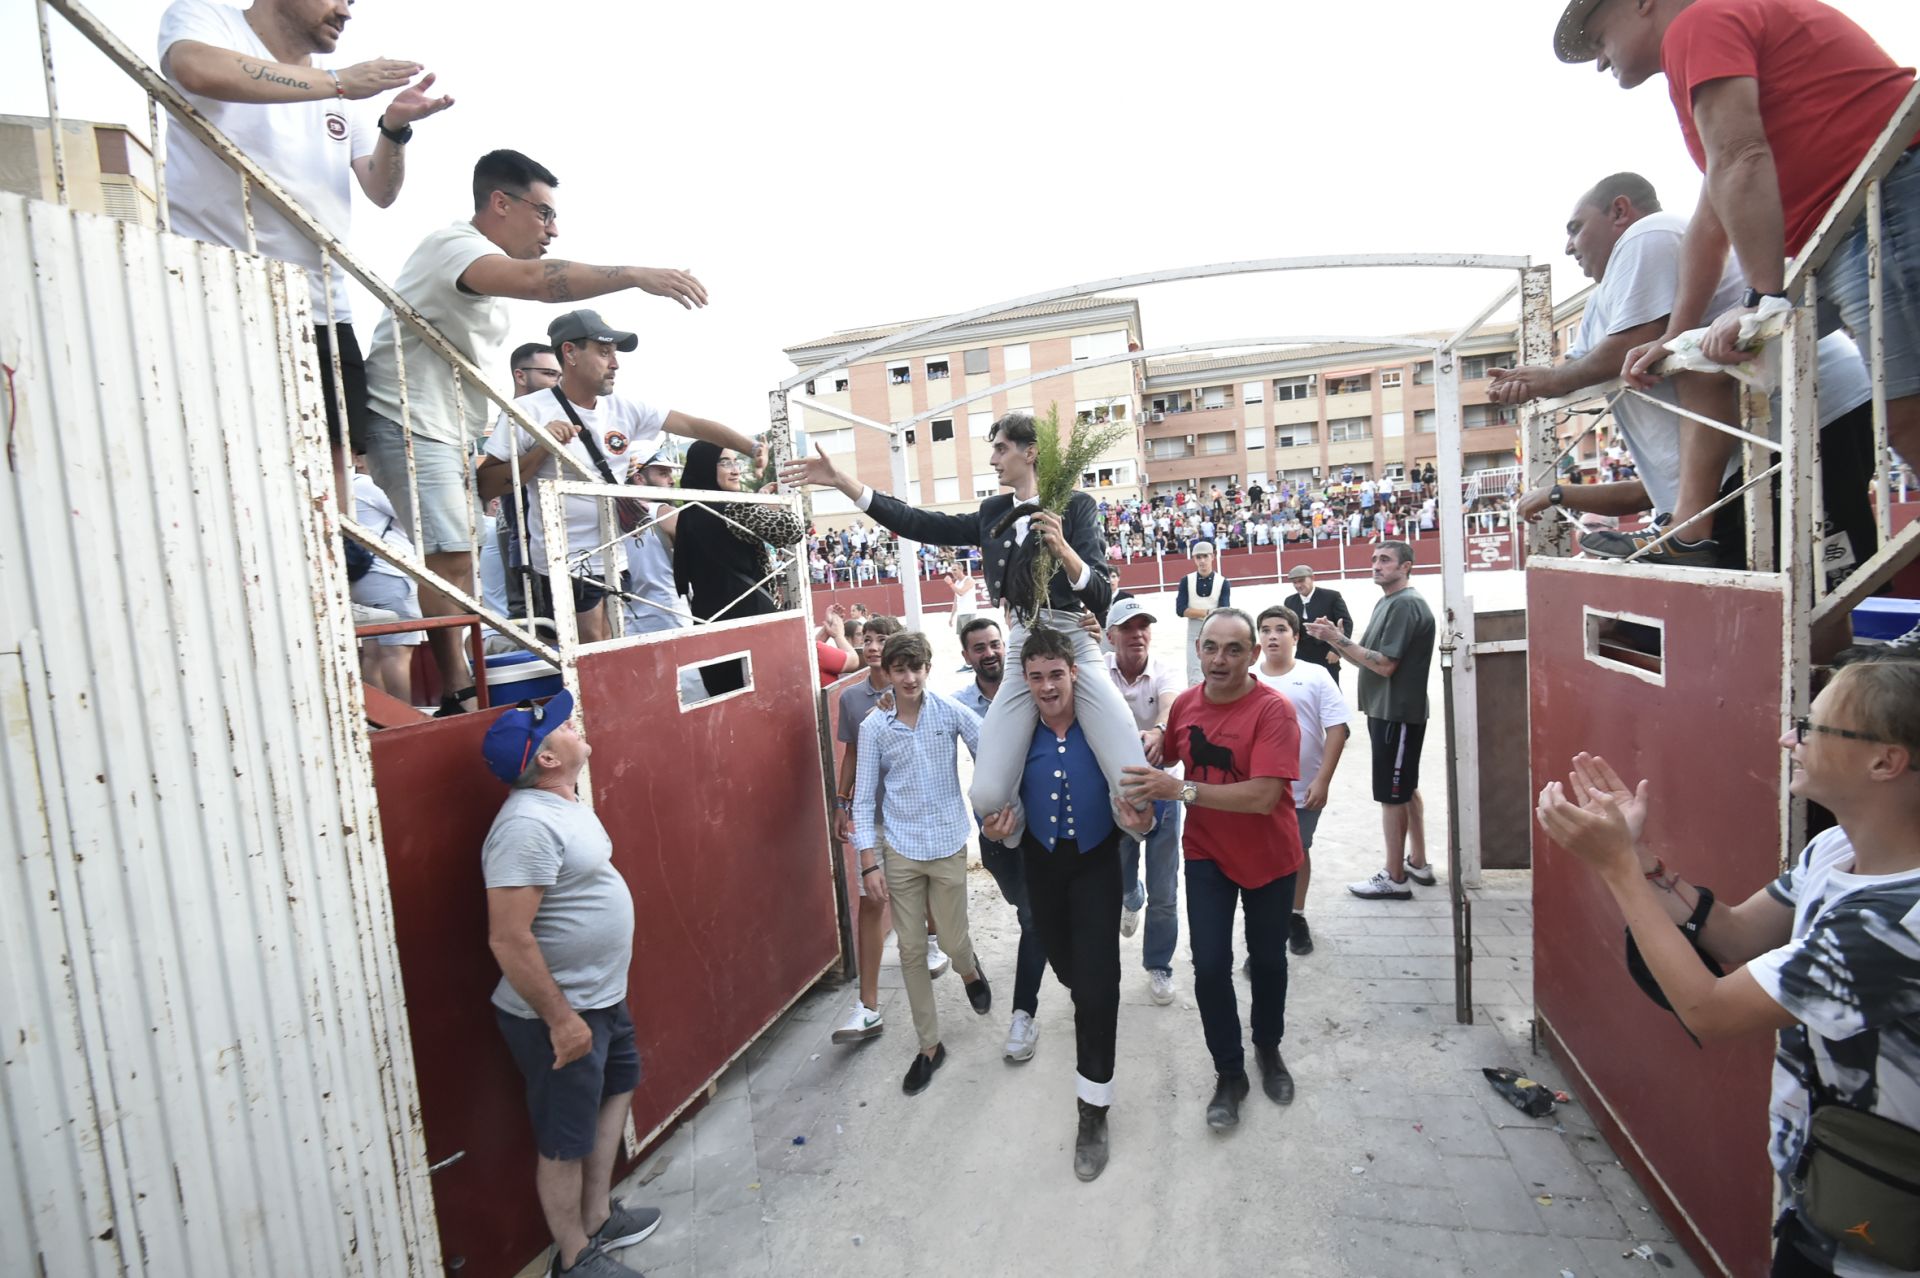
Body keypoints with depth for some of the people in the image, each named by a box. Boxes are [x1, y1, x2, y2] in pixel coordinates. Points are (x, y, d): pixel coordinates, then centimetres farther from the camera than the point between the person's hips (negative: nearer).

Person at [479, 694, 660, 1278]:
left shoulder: (564, 802, 4)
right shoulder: (528, 825, -28)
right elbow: (508, 940, -29)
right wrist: (560, 1018, -24)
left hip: (603, 997, 10)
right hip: (561, 1014, -10)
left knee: (616, 1089, 26)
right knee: (567, 1141, 10)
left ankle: (598, 1217, 43)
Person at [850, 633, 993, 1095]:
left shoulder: (950, 712, -9)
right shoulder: (873, 727, -6)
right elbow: (864, 797, -2)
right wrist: (869, 861, -5)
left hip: (948, 847, -1)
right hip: (899, 851, 1)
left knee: (954, 942, 10)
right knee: (911, 951, 8)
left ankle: (970, 971, 48)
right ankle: (929, 1045, 26)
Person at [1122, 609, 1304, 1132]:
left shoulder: (1273, 710, -24)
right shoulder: (1185, 704, -8)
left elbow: (1263, 796, -33)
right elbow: (1166, 757, 12)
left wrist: (1181, 789, -36)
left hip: (1269, 858, -2)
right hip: (1207, 856, 3)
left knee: (1268, 960, 17)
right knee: (1210, 967, -2)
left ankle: (1269, 1048, 44)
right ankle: (1229, 1072, 21)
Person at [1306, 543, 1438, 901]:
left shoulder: (1405, 605, -17)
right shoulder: (1387, 603, 13)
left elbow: (1385, 665, -23)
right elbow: (1369, 659, 11)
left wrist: (1339, 638, -20)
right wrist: (1335, 640, 0)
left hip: (1398, 713, -10)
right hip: (1388, 710, 10)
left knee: (1392, 794, -2)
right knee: (1406, 789, 18)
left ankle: (1394, 878, 7)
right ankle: (1418, 863, 31)